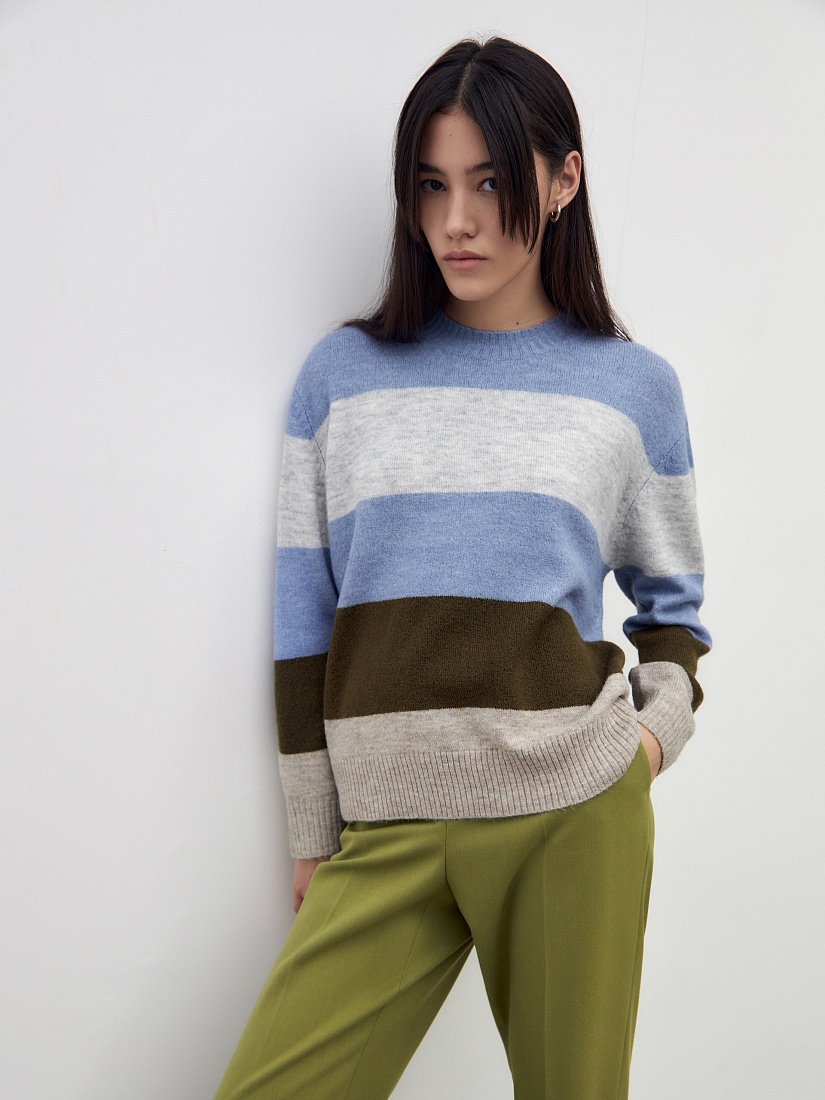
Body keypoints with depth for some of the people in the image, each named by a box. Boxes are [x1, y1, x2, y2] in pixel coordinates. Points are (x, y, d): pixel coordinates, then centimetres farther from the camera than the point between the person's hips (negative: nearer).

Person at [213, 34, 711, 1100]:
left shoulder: (635, 386, 4)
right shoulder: (341, 372, 4)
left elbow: (672, 600, 15)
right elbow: (304, 623, 6)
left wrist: (660, 727, -4)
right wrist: (311, 840, 7)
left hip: (574, 815, 0)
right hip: (387, 828, 1)